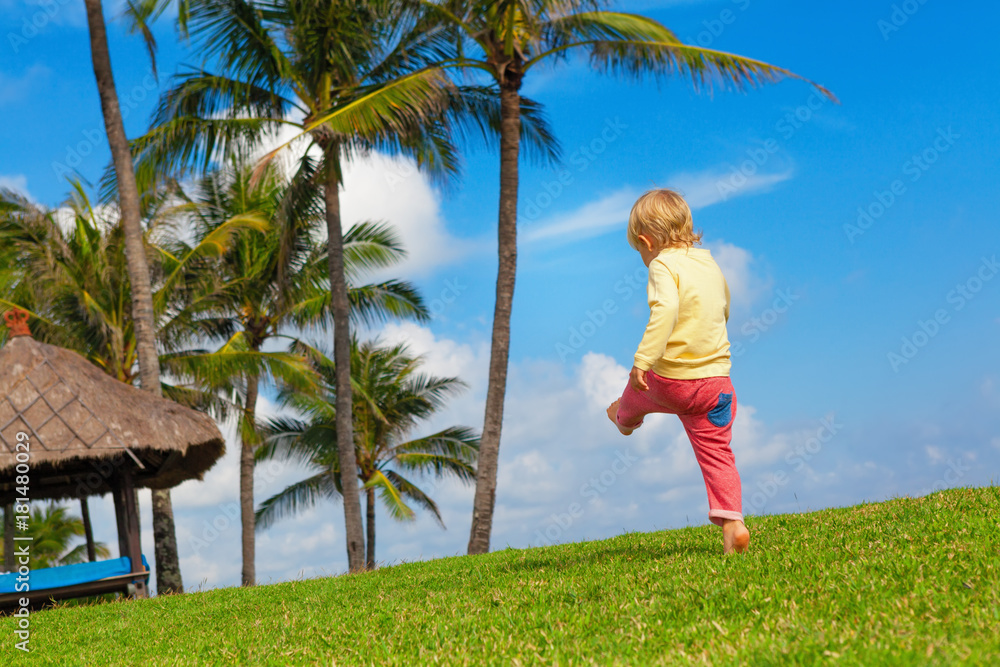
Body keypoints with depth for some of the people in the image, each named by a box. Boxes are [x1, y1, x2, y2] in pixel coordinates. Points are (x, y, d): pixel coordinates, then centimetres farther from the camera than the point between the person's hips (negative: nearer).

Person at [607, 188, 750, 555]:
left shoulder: (663, 266, -11)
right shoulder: (711, 264, 12)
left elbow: (665, 309, -30)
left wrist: (643, 359, -32)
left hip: (671, 379, -5)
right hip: (717, 380, 5)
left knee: (637, 393, 30)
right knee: (717, 453, 5)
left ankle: (624, 418, 61)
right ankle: (732, 522, -6)